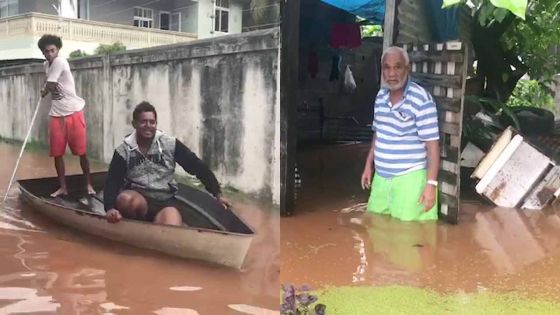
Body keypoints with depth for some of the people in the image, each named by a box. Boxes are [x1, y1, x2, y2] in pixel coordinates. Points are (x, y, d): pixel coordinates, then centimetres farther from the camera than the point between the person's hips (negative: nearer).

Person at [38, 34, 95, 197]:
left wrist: (43, 92, 11)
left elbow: (48, 87, -10)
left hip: (73, 112, -7)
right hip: (56, 114, 7)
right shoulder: (46, 65, 12)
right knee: (57, 153, 5)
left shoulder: (60, 62, -13)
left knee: (81, 151, -2)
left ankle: (89, 184, 10)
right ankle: (63, 187, 15)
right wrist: (47, 90, 3)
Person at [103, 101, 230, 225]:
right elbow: (112, 181, -5)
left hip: (165, 201, -1)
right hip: (137, 199, 2)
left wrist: (217, 194, -2)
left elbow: (197, 166, 2)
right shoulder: (123, 150, 1)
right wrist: (110, 208, -24)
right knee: (125, 200, -35)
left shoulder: (170, 144, 0)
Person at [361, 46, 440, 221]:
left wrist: (431, 184, -17)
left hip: (409, 178, -6)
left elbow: (432, 145, -14)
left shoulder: (421, 100, -15)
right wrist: (368, 165, 17)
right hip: (381, 177, 7)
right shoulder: (381, 96, 6)